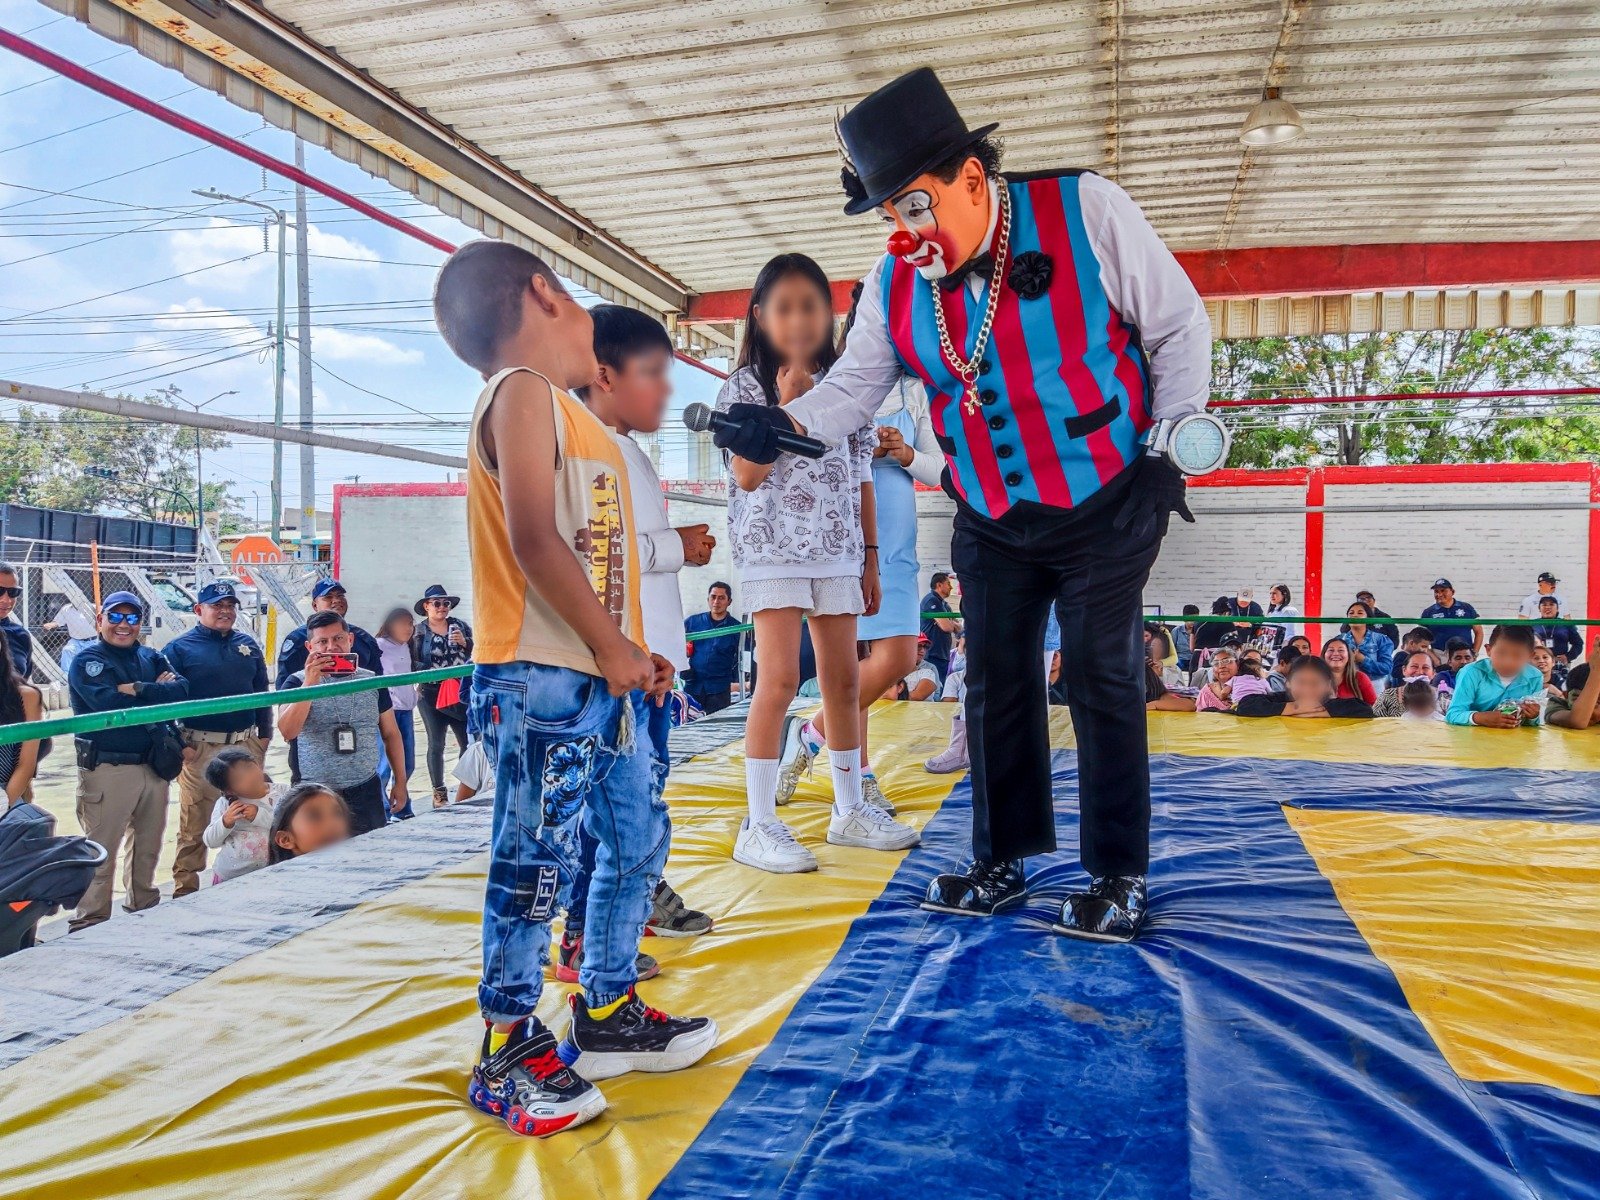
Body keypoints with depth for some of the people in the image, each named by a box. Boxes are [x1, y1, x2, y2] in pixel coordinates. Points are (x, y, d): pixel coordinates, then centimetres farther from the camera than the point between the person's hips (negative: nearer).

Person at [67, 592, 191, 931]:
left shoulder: (152, 658, 13)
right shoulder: (88, 661, -3)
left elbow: (181, 690, -4)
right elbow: (109, 703, -20)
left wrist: (139, 690, -15)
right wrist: (159, 691, -10)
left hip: (153, 766, 6)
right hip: (107, 769, -6)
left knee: (148, 846, 17)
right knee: (100, 852, -3)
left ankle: (144, 908, 32)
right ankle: (91, 923, 5)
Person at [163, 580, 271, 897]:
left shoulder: (248, 645, 12)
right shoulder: (181, 647, -2)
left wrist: (264, 736, 11)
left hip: (246, 746, 5)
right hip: (200, 748, -4)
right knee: (194, 826, 2)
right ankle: (185, 890, 12)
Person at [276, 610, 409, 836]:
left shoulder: (371, 681, 6)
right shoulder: (297, 683, -1)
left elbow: (390, 734, 12)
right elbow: (287, 732, -18)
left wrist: (400, 782, 9)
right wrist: (310, 683, -24)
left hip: (367, 792, 2)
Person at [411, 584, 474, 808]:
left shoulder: (460, 626, 8)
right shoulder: (418, 632, 3)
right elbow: (414, 663, -1)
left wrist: (465, 643, -9)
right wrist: (435, 673, -14)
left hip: (460, 692, 2)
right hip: (431, 694, -2)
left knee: (468, 741, 0)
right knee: (436, 744, 4)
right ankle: (439, 792, 12)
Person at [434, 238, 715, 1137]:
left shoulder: (572, 416, 22)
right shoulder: (523, 391, -7)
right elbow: (533, 537, -18)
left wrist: (634, 651, 14)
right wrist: (611, 644, -16)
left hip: (603, 681, 10)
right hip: (541, 681, -10)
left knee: (639, 842, 16)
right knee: (537, 865, -4)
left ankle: (609, 1015, 30)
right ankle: (508, 1054, 11)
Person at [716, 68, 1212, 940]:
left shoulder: (1084, 211, -14)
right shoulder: (895, 286, -3)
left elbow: (1178, 327, -6)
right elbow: (853, 385, 0)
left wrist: (1165, 443, -7)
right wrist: (784, 424, -19)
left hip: (1107, 504, -4)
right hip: (993, 523, 5)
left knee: (1100, 679, -2)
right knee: (995, 686, 9)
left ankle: (1118, 877, 14)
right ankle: (1001, 862, 26)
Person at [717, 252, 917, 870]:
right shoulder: (746, 385, 0)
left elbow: (860, 479, 13)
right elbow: (747, 474, -10)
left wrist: (870, 556, 11)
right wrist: (786, 407, -16)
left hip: (837, 552, 5)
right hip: (773, 549, -5)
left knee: (843, 679, 8)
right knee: (779, 679, -11)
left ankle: (850, 808, 20)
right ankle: (760, 826, -5)